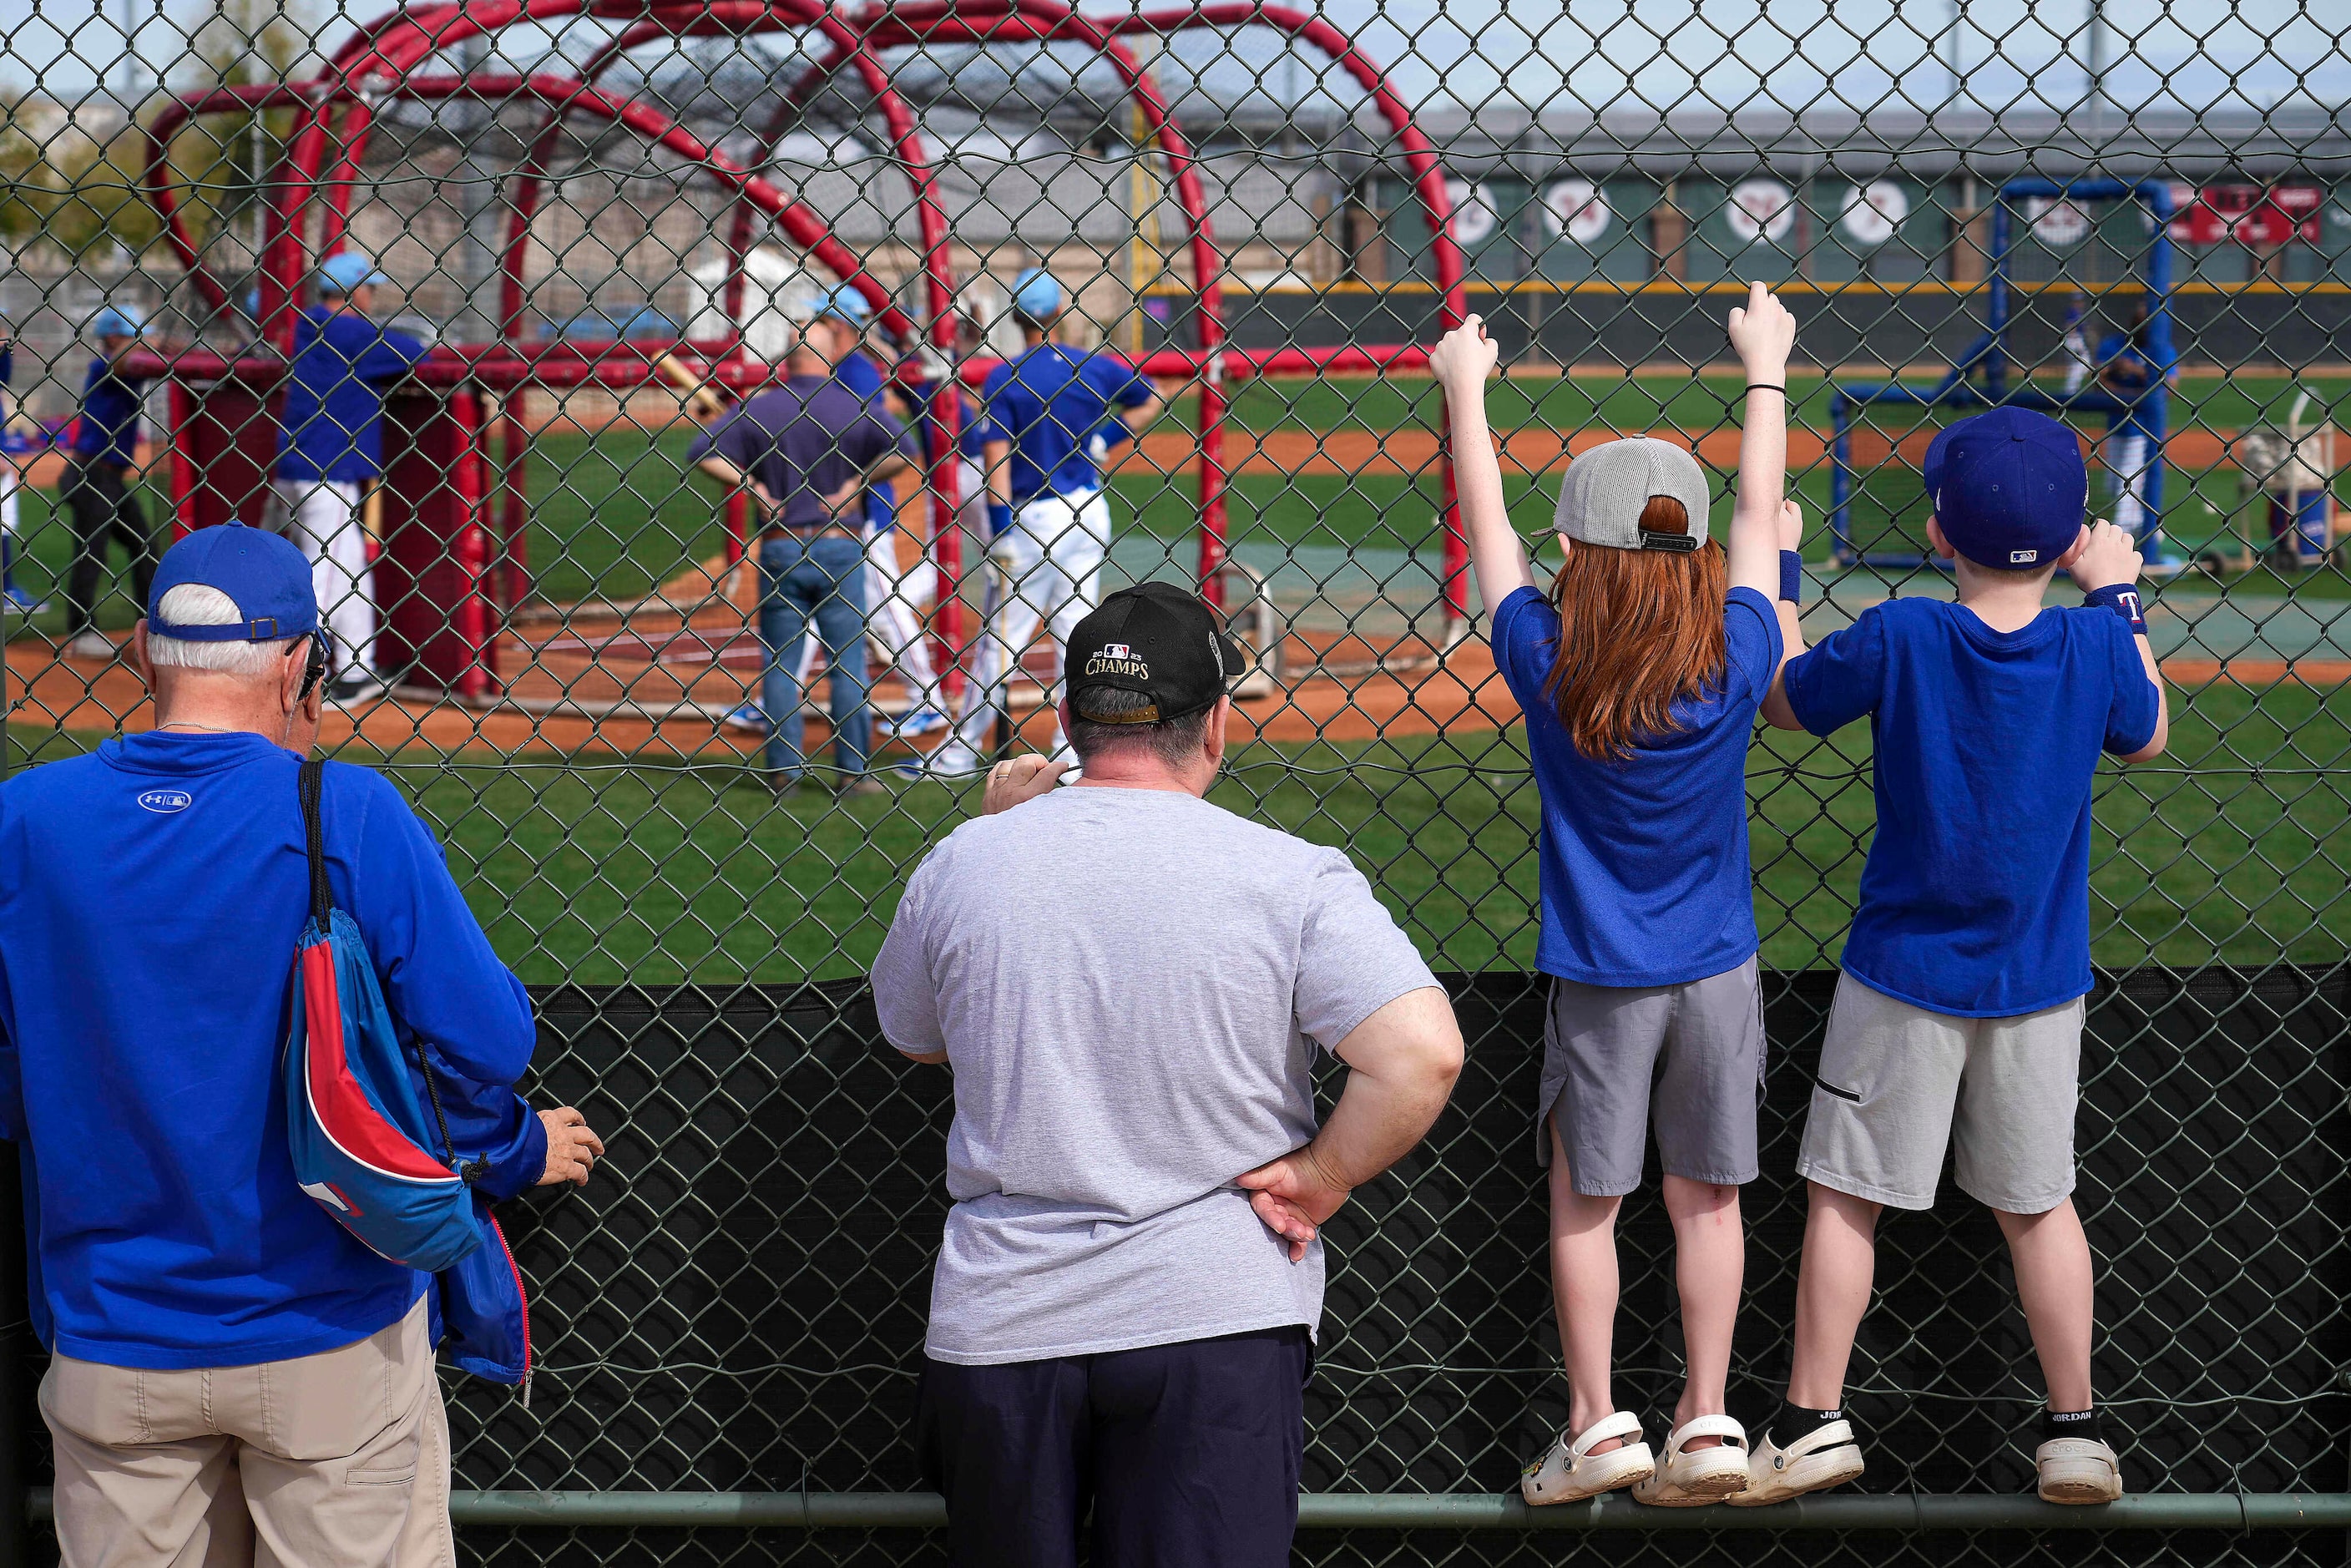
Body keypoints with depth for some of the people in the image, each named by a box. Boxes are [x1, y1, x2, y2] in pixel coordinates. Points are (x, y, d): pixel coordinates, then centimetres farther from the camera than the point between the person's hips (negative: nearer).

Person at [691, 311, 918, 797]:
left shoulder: (760, 407, 2)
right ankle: (855, 770, 5)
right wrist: (853, 488, -5)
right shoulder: (855, 407, -2)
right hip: (838, 547, -1)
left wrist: (757, 488, 0)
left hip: (779, 550, 1)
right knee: (848, 661, 5)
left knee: (780, 662, 8)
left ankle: (783, 771, 7)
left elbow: (702, 452, -6)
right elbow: (904, 451, -14)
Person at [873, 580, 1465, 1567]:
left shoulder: (962, 864, -1)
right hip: (1217, 1319, -3)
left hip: (998, 1327, 3)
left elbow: (912, 1035, 18)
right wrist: (1318, 1181, -5)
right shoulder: (1286, 875, -9)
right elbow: (1423, 1055, -19)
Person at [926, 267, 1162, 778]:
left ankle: (961, 751, 8)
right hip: (1088, 514, 4)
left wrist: (1001, 534, -15)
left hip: (1031, 517, -4)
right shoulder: (1096, 367, 4)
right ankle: (1070, 749, 10)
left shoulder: (1003, 379, -9)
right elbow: (1150, 403, 20)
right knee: (1075, 630, 8)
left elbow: (995, 462, -15)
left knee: (1001, 635, 1)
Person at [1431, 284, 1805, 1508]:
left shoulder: (1546, 667, -15)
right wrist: (1765, 370, 16)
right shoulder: (1734, 664, -11)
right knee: (1706, 1196, 11)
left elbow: (1486, 527, -2)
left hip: (1601, 980, -2)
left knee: (1583, 1201, 10)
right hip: (1716, 970, 2)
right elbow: (1759, 520, 3)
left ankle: (1597, 1425, 12)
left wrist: (1465, 388, 12)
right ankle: (1706, 1423, 14)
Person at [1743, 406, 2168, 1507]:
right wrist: (2117, 597, 17)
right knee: (2037, 1203, 15)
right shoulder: (2095, 646, -10)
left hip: (1904, 976, -3)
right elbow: (2145, 737, 11)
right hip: (2039, 984, 3)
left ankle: (1814, 1420, 10)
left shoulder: (1898, 639, -16)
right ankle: (2076, 1433, 19)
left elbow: (1781, 701, -1)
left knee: (1847, 1196, 7)